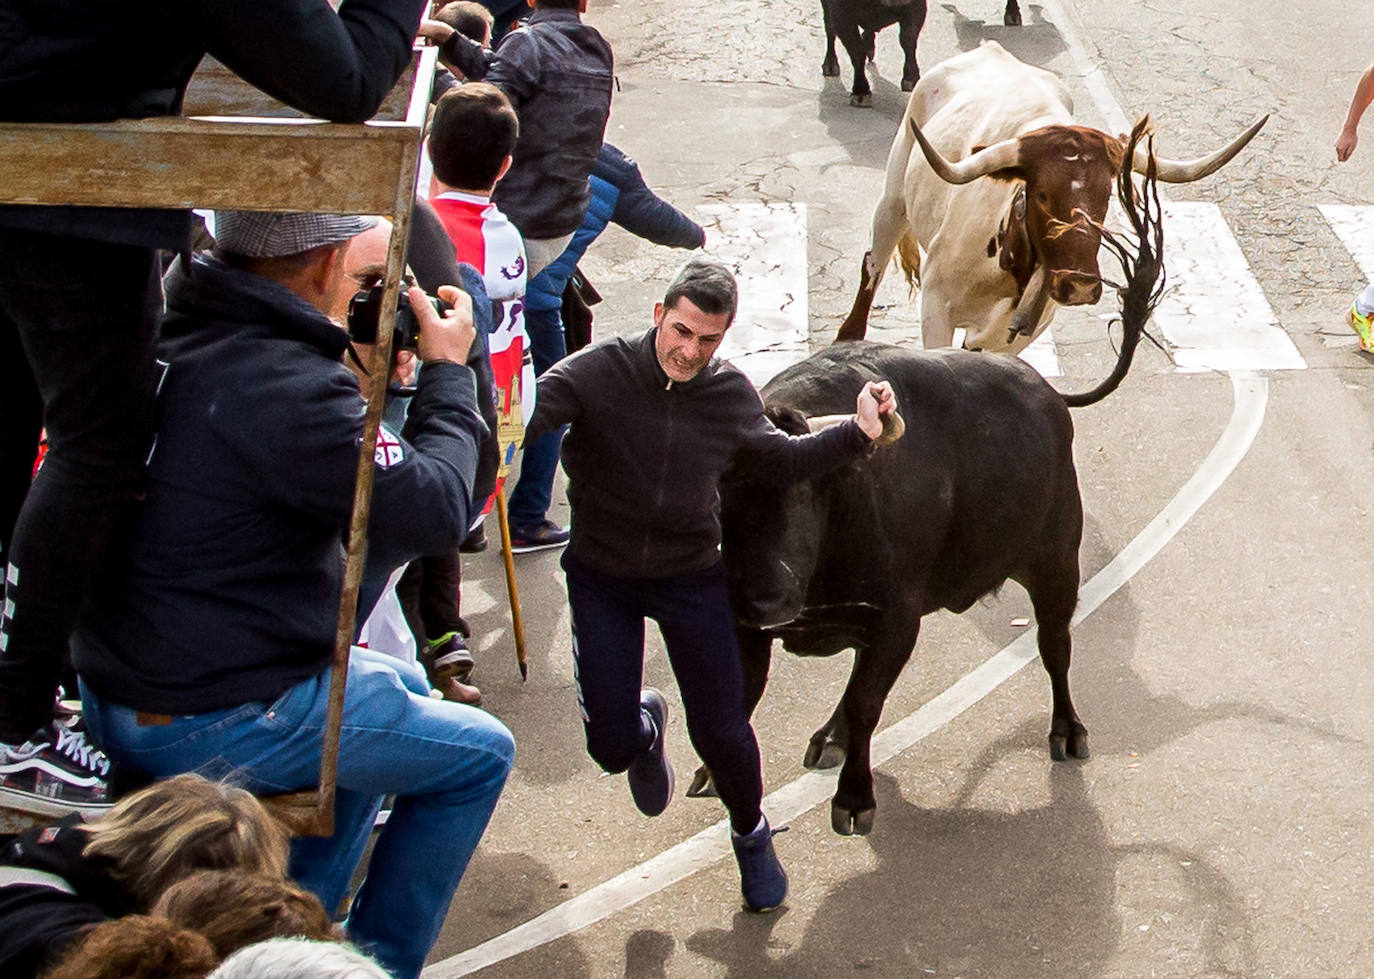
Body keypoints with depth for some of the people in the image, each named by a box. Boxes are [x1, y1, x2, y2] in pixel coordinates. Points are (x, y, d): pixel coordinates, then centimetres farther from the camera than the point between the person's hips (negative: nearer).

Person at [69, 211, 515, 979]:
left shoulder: (178, 335, 1)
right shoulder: (288, 388, -27)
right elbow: (433, 512, -21)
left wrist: (359, 363, 9)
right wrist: (448, 373, -8)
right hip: (211, 726, -9)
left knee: (402, 686, 30)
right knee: (480, 754, 9)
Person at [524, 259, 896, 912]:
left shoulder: (732, 395, -5)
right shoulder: (602, 372, -17)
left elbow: (780, 458, 11)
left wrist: (857, 433, -1)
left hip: (690, 576, 2)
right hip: (601, 577, -1)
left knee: (721, 735, 2)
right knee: (611, 747, -2)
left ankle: (751, 836, 34)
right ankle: (644, 728, 39)